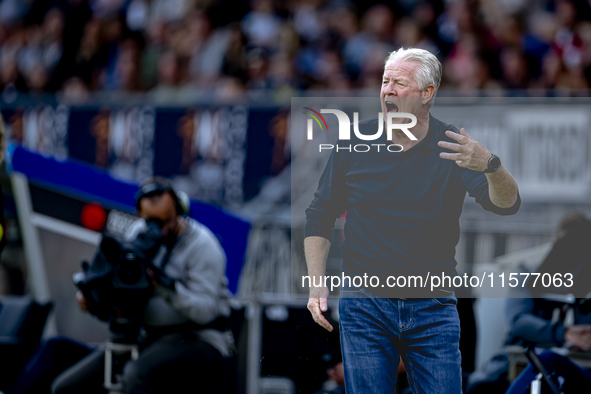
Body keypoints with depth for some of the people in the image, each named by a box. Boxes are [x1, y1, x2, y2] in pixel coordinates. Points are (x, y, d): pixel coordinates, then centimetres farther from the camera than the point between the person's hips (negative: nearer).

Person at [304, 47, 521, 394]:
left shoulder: (454, 148, -3)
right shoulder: (355, 143, 0)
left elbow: (506, 205, -16)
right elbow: (320, 216, 9)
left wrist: (492, 166, -38)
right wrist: (317, 284, -1)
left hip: (433, 309, 0)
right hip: (365, 307, 0)